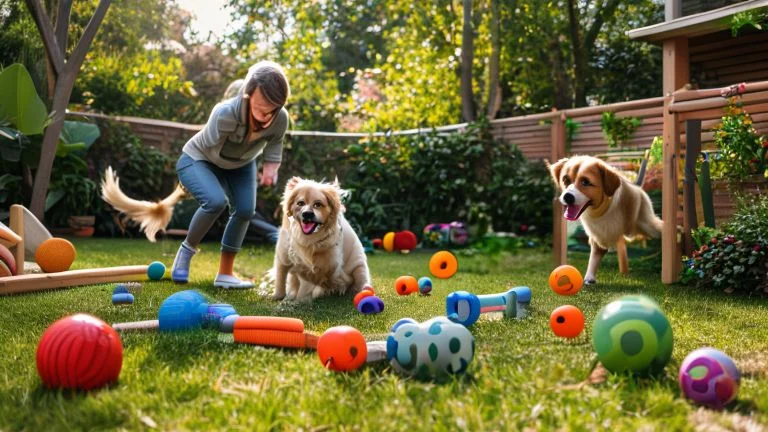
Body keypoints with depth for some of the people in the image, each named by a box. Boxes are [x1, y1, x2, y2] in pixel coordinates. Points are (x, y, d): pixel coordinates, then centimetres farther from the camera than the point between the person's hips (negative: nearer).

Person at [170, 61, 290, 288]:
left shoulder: (281, 118, -25)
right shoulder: (226, 113, -40)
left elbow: (275, 142, -3)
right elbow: (213, 152, -29)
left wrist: (271, 166, -20)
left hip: (240, 166, 5)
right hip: (199, 159, -5)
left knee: (245, 210, -10)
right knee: (216, 201, -30)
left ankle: (226, 274, 9)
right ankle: (187, 249, -2)